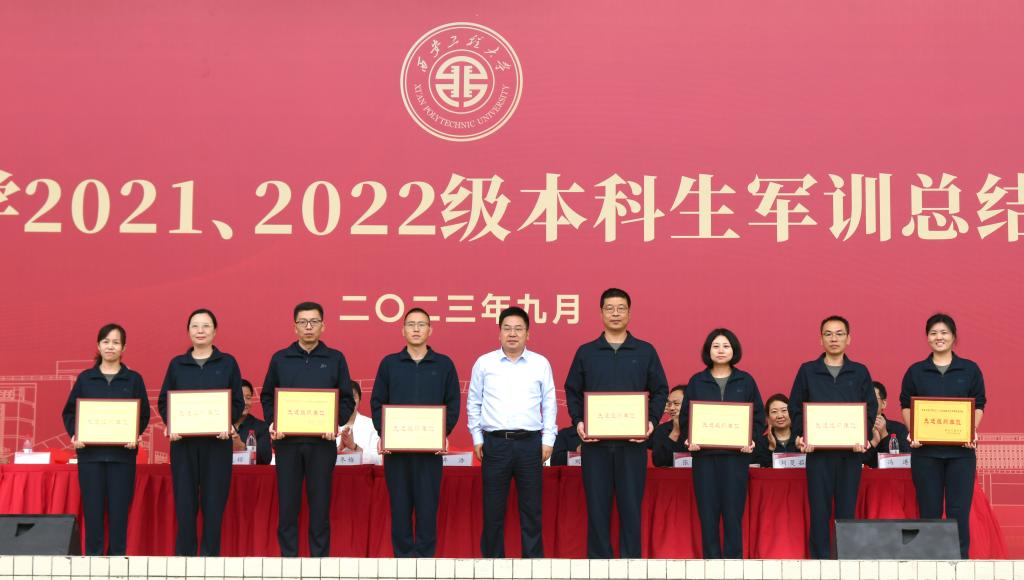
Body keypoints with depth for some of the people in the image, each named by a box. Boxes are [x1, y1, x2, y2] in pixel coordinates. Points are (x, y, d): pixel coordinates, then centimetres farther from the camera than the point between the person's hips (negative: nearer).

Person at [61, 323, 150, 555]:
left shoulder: (134, 379, 6)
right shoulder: (85, 378, 8)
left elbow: (144, 414, 4)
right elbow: (69, 412, 9)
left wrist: (135, 436, -13)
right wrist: (74, 434, -8)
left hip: (122, 452, -1)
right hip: (90, 451, 1)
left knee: (119, 507, 0)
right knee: (92, 507, 0)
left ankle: (117, 556, 6)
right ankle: (93, 556, 6)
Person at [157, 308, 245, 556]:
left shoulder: (228, 363, 6)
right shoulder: (176, 364, 9)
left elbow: (238, 402, 5)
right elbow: (163, 402, 9)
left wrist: (228, 423, -14)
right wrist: (170, 424, -10)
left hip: (217, 441, -1)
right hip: (183, 440, 1)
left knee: (214, 501, -1)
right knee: (184, 501, 0)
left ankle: (210, 555, 6)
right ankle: (184, 554, 5)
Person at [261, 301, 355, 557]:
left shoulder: (335, 359, 5)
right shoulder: (280, 359, 8)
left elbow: (347, 400, 5)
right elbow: (267, 396, 12)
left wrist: (336, 423, -11)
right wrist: (272, 422, -5)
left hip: (322, 442, -1)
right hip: (287, 441, 1)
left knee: (320, 504, 2)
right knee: (287, 504, 3)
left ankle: (320, 556, 8)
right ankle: (288, 558, 10)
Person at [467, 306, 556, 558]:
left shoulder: (541, 364, 4)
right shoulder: (484, 363, 4)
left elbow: (549, 405, 7)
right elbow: (473, 403, 9)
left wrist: (548, 440, 2)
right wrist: (477, 438, 5)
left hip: (530, 443, 0)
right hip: (494, 443, 0)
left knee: (531, 509, 5)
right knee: (493, 509, 5)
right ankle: (492, 558, 13)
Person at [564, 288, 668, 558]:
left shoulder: (646, 352, 7)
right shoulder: (586, 352, 8)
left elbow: (660, 391, 8)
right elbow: (572, 392, 9)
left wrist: (652, 420, -7)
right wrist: (578, 421, -6)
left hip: (633, 442, 0)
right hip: (594, 441, 1)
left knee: (631, 505, 2)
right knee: (597, 506, 3)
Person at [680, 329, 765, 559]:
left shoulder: (746, 381, 7)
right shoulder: (696, 382, 8)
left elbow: (759, 416, 7)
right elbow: (685, 417, 7)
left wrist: (752, 440, -9)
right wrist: (689, 440, -10)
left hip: (736, 454, -1)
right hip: (704, 454, 1)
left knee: (733, 512, -3)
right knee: (707, 512, 0)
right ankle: (711, 561, 5)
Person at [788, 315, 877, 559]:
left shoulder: (860, 372, 8)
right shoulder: (807, 371, 7)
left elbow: (871, 408, 6)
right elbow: (795, 407, 6)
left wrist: (864, 437, -9)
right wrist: (800, 436, -8)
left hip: (851, 450, 1)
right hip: (817, 450, -1)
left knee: (847, 509, 3)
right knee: (819, 509, -1)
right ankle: (820, 558, 4)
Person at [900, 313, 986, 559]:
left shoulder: (970, 369, 7)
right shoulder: (916, 371, 8)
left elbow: (979, 405, 8)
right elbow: (906, 405, 10)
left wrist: (972, 431, -9)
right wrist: (912, 432, -6)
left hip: (961, 449, 0)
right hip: (925, 449, 0)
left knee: (959, 510, -2)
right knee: (929, 510, 3)